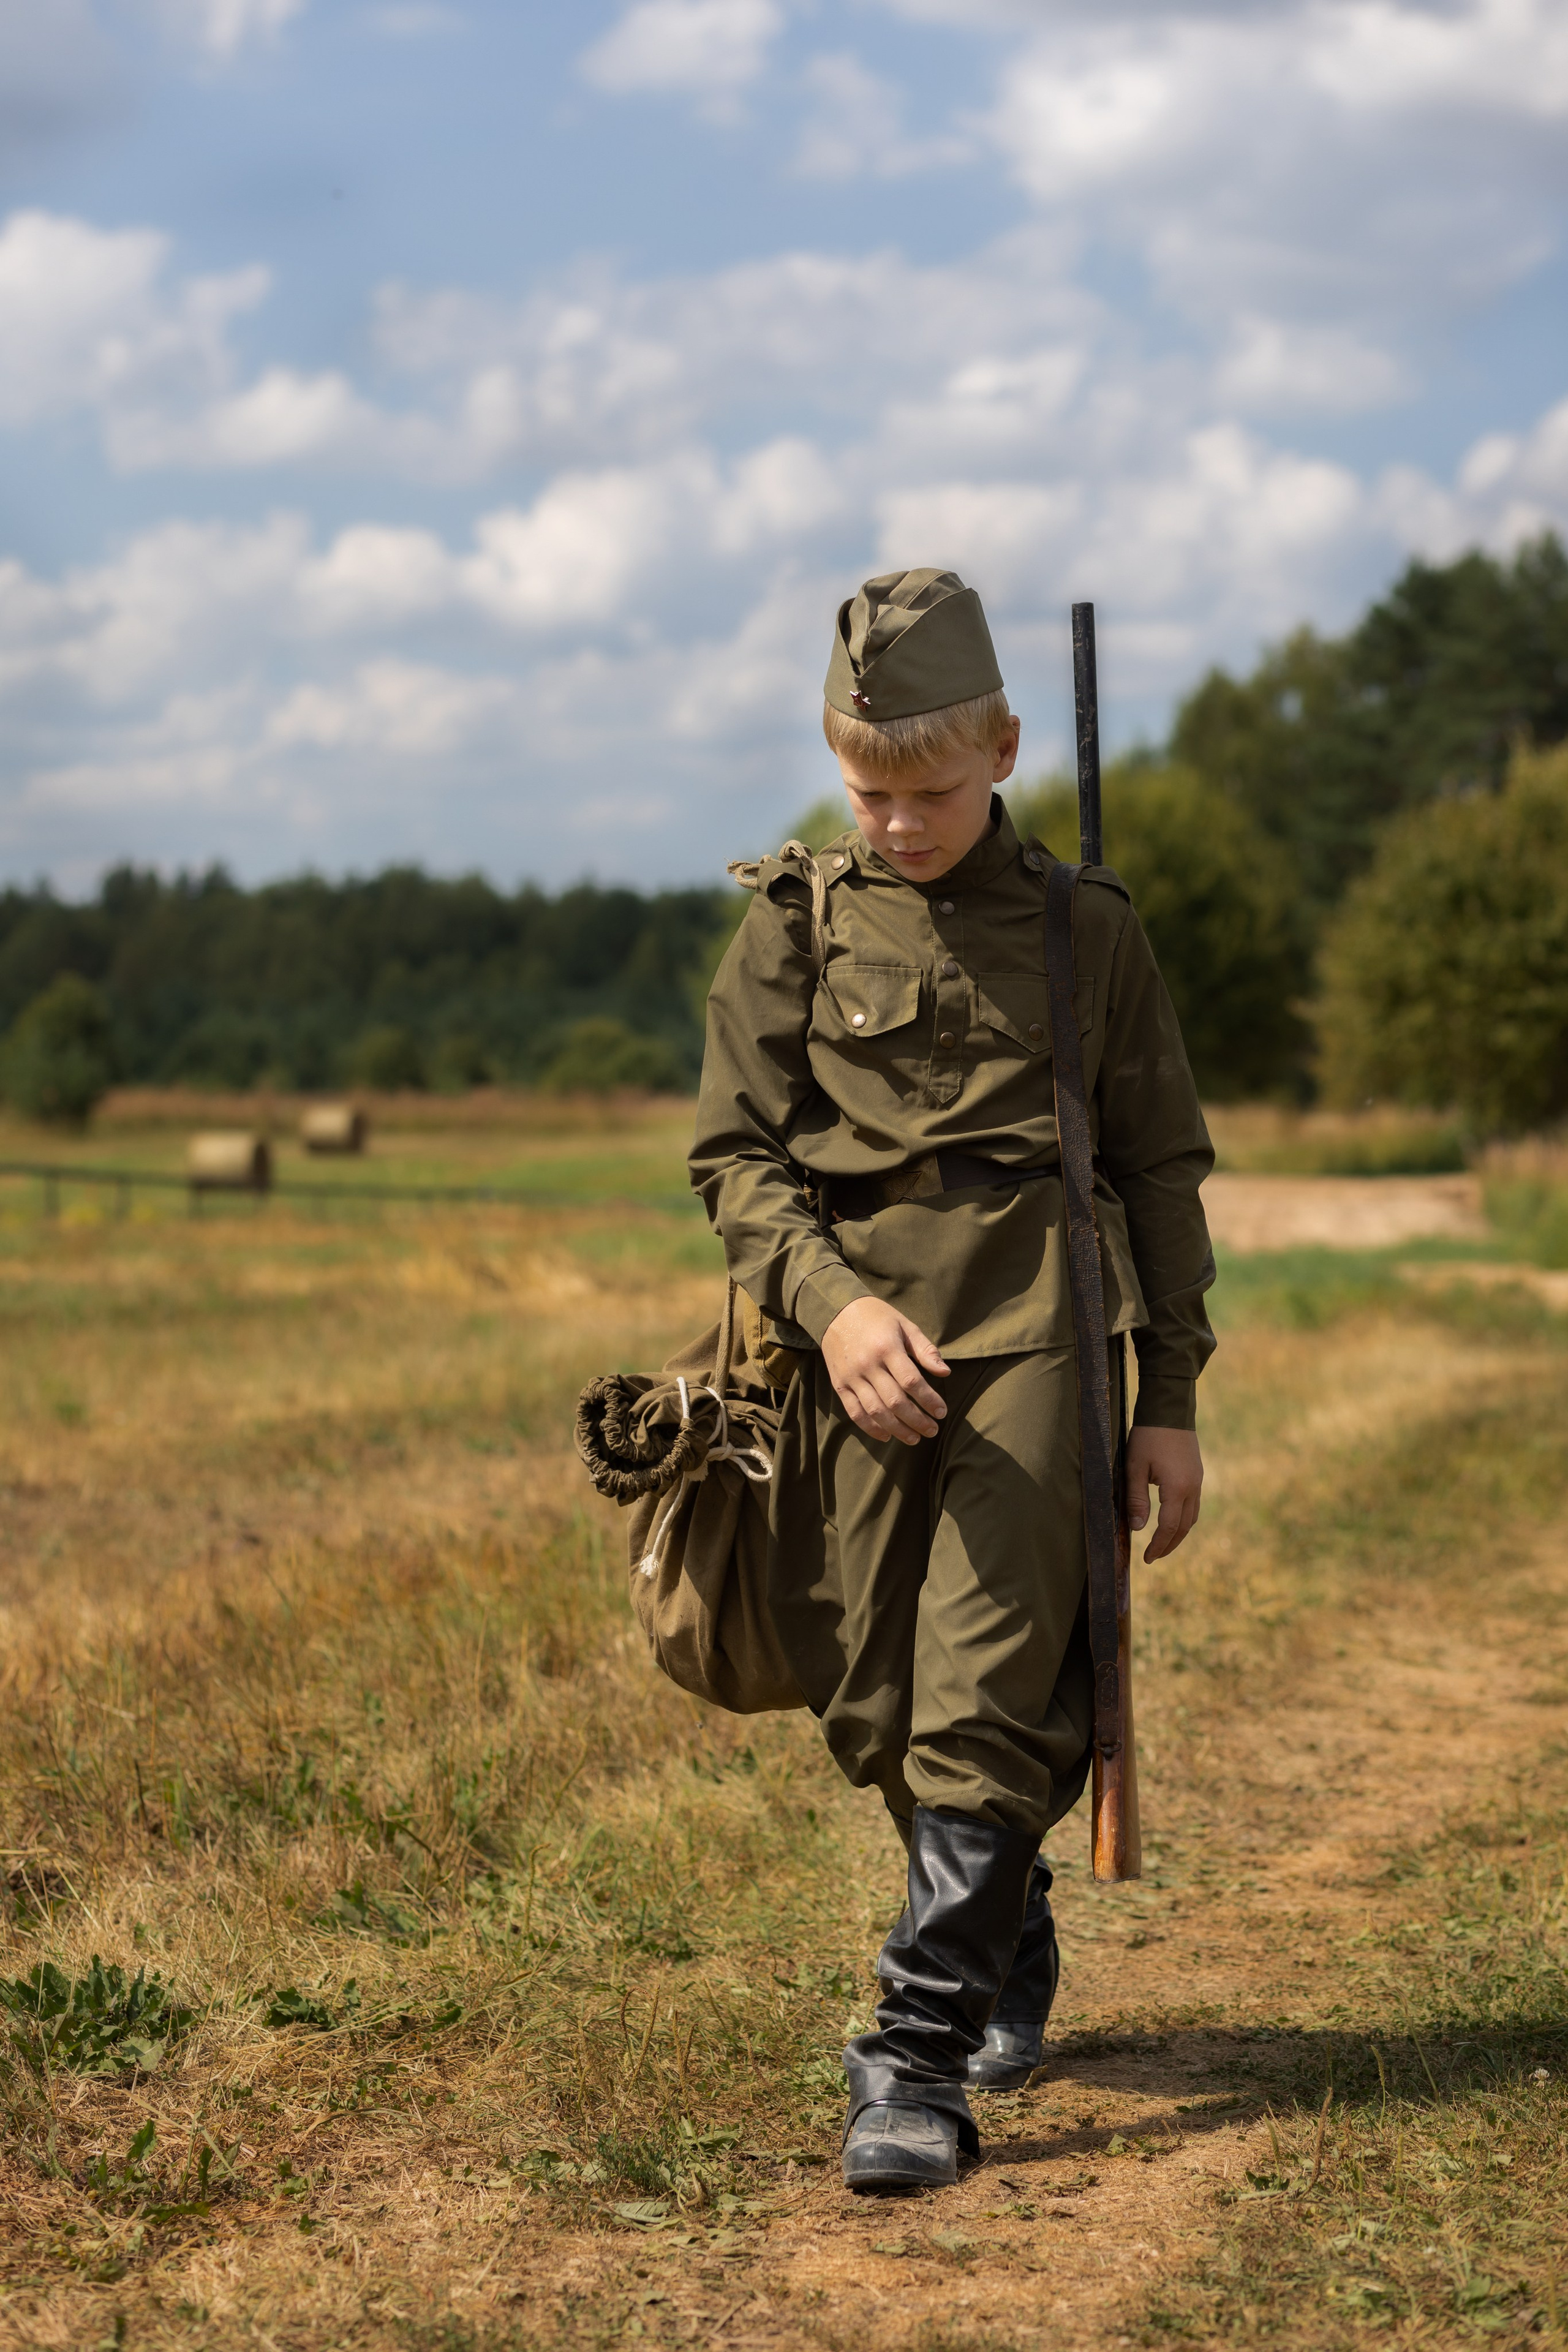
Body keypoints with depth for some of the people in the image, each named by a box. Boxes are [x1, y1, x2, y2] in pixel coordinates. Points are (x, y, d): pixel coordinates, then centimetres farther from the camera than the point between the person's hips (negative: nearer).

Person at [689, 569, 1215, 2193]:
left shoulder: (1086, 928, 7)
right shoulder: (795, 925, 7)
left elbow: (1162, 1168, 12)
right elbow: (734, 1152, 4)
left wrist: (1171, 1398, 9)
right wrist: (828, 1302, -14)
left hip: (1033, 1328, -2)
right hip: (857, 1332, 2)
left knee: (985, 1691, -12)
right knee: (878, 1707, 7)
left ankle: (920, 2062, -10)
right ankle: (1012, 1958, 32)